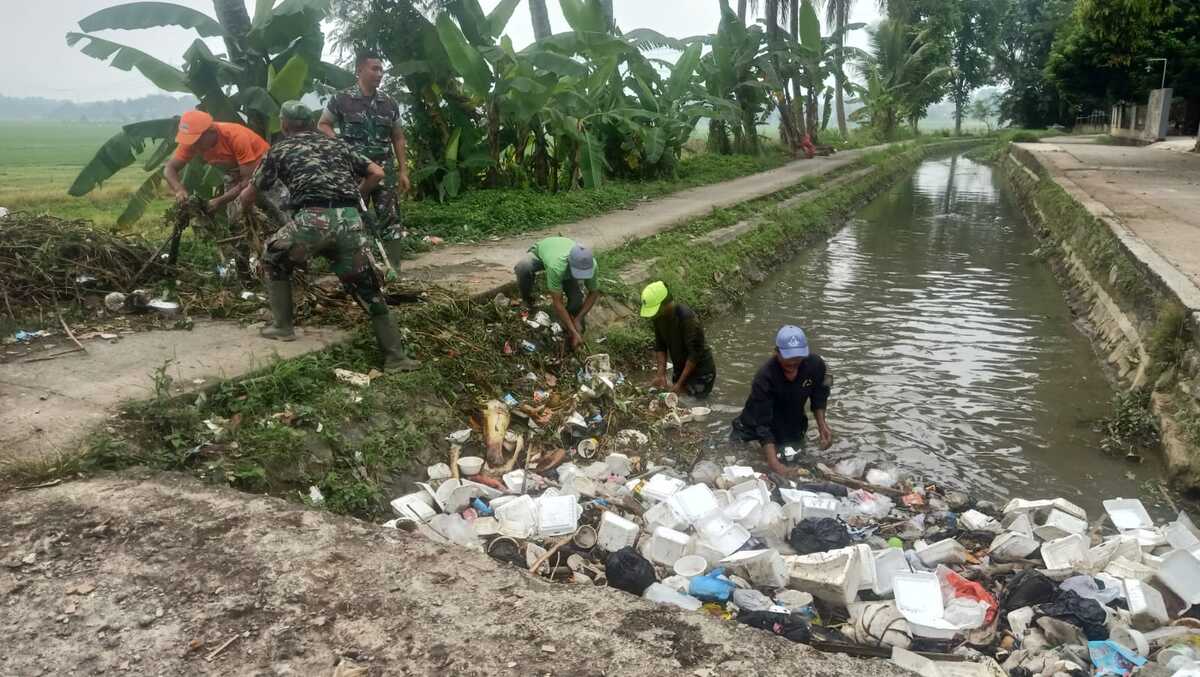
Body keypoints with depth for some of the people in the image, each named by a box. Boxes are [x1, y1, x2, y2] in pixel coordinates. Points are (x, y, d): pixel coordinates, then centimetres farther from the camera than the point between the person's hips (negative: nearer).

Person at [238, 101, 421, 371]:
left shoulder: (281, 149, 20)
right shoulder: (336, 144, 27)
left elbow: (248, 196, 27)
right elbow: (377, 173, 24)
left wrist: (242, 199, 51)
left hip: (313, 218, -3)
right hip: (350, 220, 3)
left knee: (274, 260, 26)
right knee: (366, 287, 11)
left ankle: (282, 326, 28)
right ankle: (396, 357, 7)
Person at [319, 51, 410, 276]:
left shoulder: (389, 103, 8)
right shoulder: (342, 99, 0)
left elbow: (398, 139, 13)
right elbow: (322, 125, 10)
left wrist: (403, 171, 8)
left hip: (384, 168, 2)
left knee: (390, 218, -2)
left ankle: (394, 270, 3)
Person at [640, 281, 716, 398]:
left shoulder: (687, 318, -31)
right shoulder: (658, 317, -10)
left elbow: (695, 353, -28)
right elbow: (660, 346, -2)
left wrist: (680, 383, -26)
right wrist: (661, 374, -13)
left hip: (699, 370, -7)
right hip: (679, 369, 7)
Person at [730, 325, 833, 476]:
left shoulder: (815, 364, -24)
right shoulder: (764, 377, -36)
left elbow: (818, 396, -3)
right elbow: (763, 424, -37)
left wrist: (822, 424, -17)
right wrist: (773, 461, -47)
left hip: (793, 423, 3)